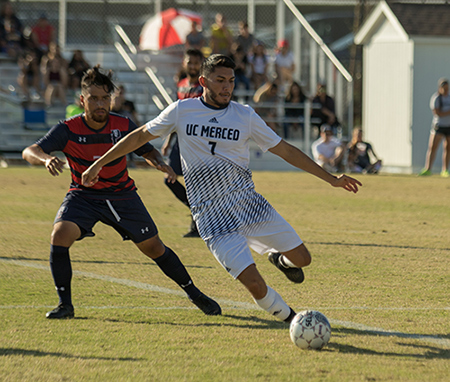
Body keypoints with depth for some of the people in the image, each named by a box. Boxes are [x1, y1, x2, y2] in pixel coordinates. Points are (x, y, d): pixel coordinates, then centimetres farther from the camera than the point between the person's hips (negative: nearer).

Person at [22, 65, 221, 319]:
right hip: (83, 196, -1)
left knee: (154, 248, 6)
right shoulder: (68, 130, -18)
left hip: (122, 194, 1)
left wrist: (160, 163, -21)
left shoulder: (123, 126, -12)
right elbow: (30, 152, -27)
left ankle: (195, 295, 25)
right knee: (61, 234, -27)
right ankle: (65, 304, -16)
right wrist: (45, 159, -51)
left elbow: (148, 151, 3)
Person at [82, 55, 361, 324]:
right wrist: (99, 163, 11)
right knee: (255, 285, -18)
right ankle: (288, 317, 9)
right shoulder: (181, 111, -1)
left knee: (302, 259, 0)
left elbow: (285, 150, 9)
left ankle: (280, 259, 35)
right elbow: (141, 136, 11)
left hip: (249, 203, 3)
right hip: (213, 219, -3)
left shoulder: (245, 115, 3)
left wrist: (330, 178, 8)